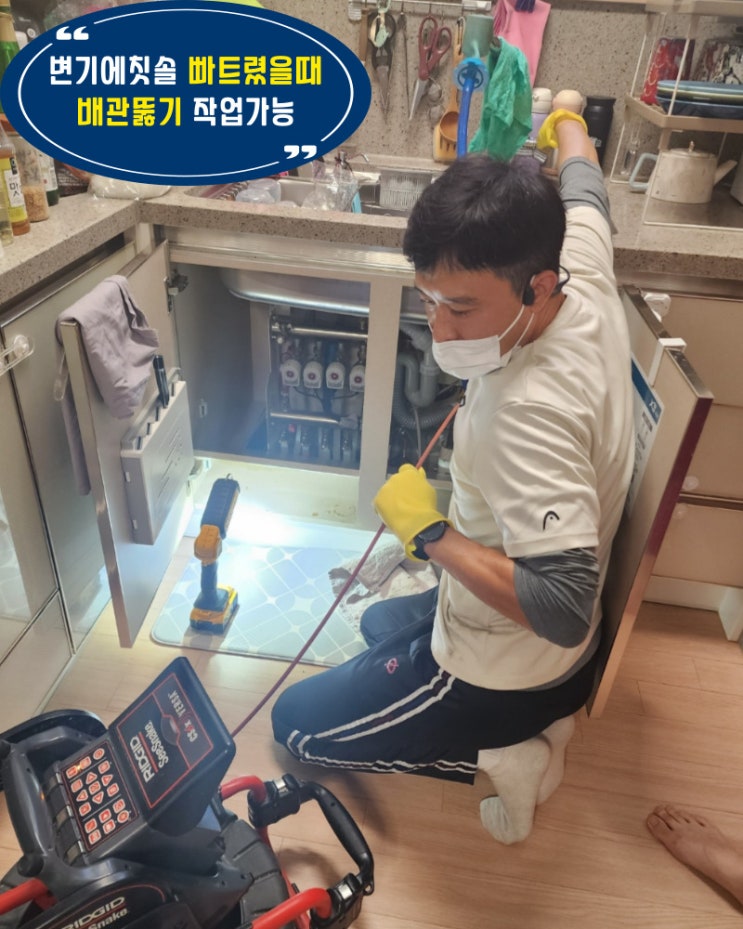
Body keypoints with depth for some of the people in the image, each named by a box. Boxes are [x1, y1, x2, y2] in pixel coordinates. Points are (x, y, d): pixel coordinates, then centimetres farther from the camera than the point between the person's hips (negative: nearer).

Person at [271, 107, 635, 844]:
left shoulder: (530, 411, -39)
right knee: (380, 623, 34)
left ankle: (497, 755, 3)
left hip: (499, 671, -8)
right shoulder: (585, 274, -14)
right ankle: (533, 718, 18)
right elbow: (582, 192, 9)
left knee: (296, 722, 10)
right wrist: (566, 128, 31)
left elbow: (565, 609, -41)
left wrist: (428, 532, -29)